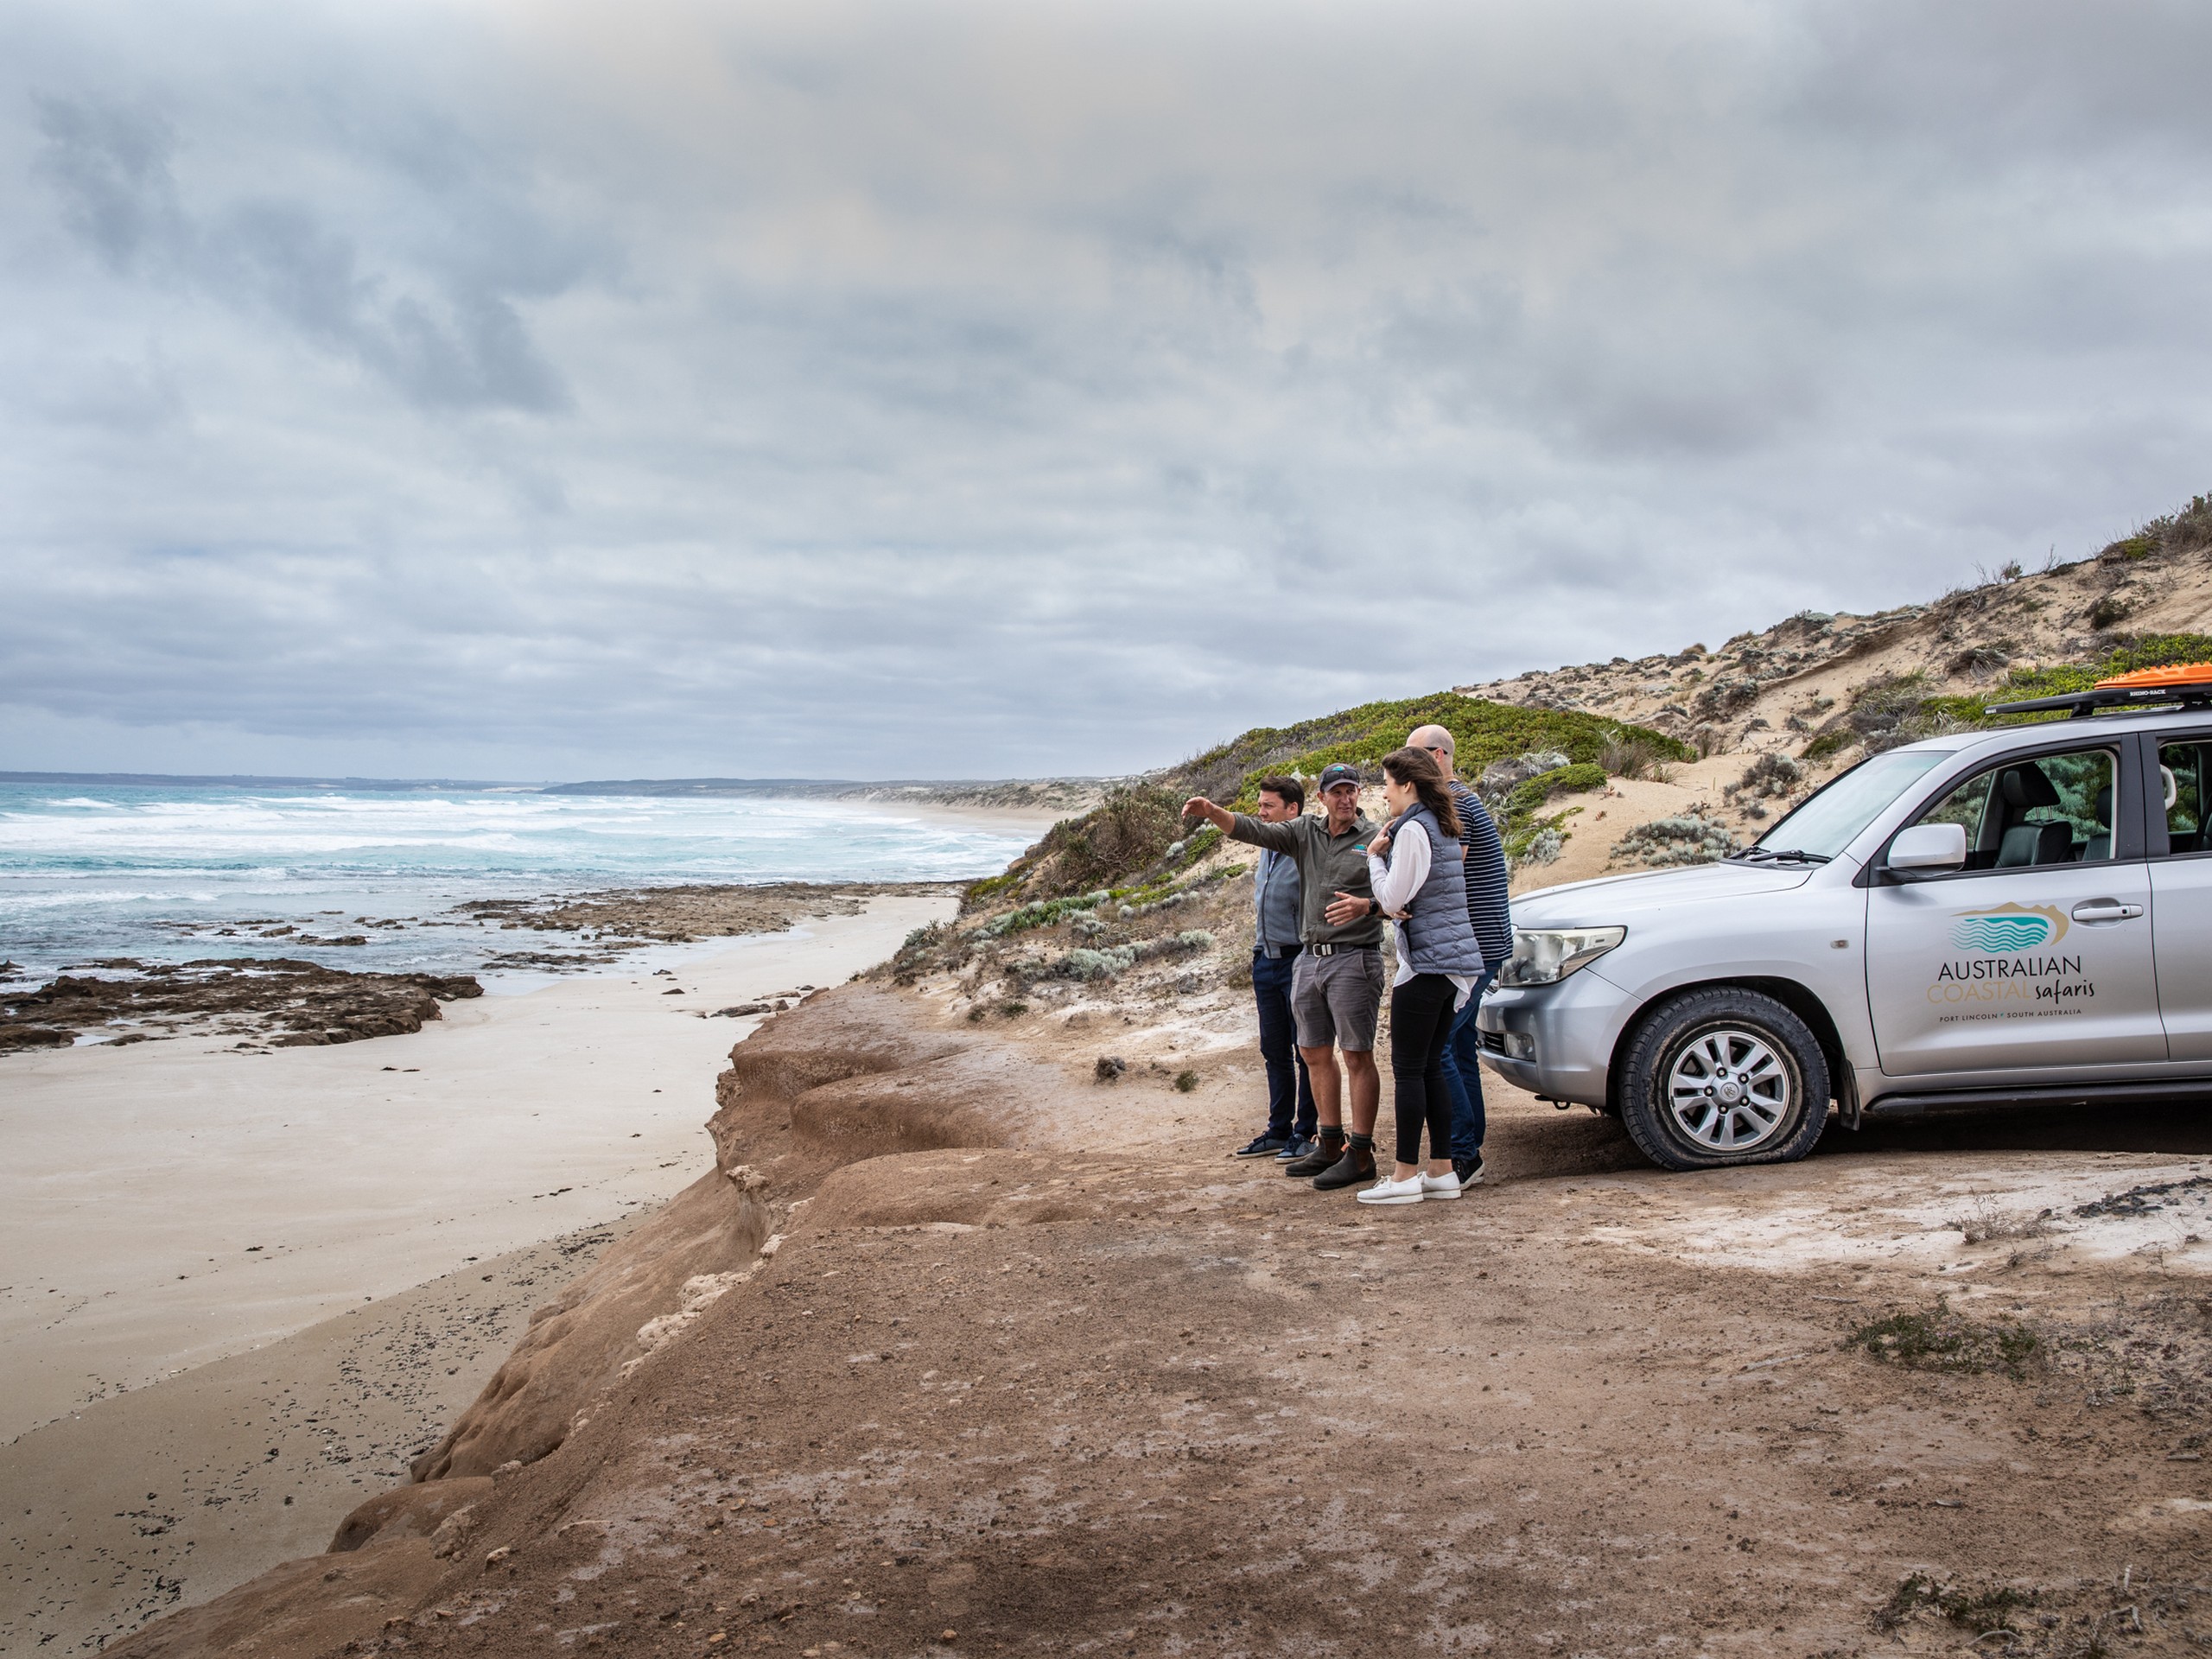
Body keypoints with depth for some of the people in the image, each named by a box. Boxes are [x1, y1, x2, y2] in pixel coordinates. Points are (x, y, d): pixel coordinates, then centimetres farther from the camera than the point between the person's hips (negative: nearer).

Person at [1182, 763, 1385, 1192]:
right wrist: (1211, 812, -17)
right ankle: (1331, 1146, 22)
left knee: (1357, 1056, -4)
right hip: (1310, 958, 6)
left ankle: (1360, 1154, -1)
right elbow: (1253, 831, -1)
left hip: (1354, 959, -6)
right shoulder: (1306, 831, 9)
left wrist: (1366, 906, -30)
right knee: (1314, 1053, 11)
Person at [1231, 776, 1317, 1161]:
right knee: (1274, 1050, 13)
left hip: (1297, 960, -8)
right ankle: (1279, 1130, 21)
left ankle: (1305, 1132, 8)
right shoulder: (1266, 852, 13)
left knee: (1305, 1051, 1)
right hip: (1265, 960, 8)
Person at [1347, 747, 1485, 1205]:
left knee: (1408, 1069, -4)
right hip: (1456, 961, 9)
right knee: (1430, 1068, 12)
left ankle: (1405, 1175, 0)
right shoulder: (1444, 828, 17)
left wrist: (1375, 856, -1)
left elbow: (1393, 900, -14)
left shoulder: (1413, 830, -13)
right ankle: (1442, 1170, 14)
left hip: (1428, 961, -9)